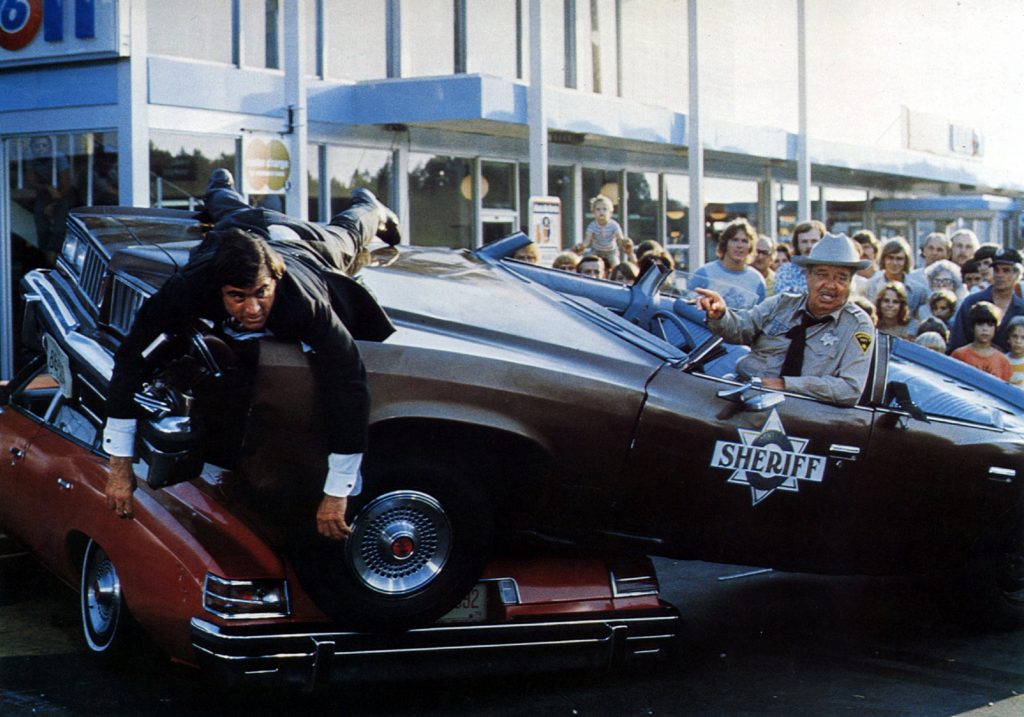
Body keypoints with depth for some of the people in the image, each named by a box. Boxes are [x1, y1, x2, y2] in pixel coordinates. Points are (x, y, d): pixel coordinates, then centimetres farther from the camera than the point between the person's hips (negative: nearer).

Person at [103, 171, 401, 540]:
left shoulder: (306, 303, -54)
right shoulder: (189, 288, -50)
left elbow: (348, 388, -51)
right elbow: (130, 360, -44)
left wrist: (337, 495, -51)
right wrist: (120, 466, -46)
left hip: (304, 244, -1)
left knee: (345, 232, 37)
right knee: (232, 210, 41)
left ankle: (369, 207, 71)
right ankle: (221, 185, 76)